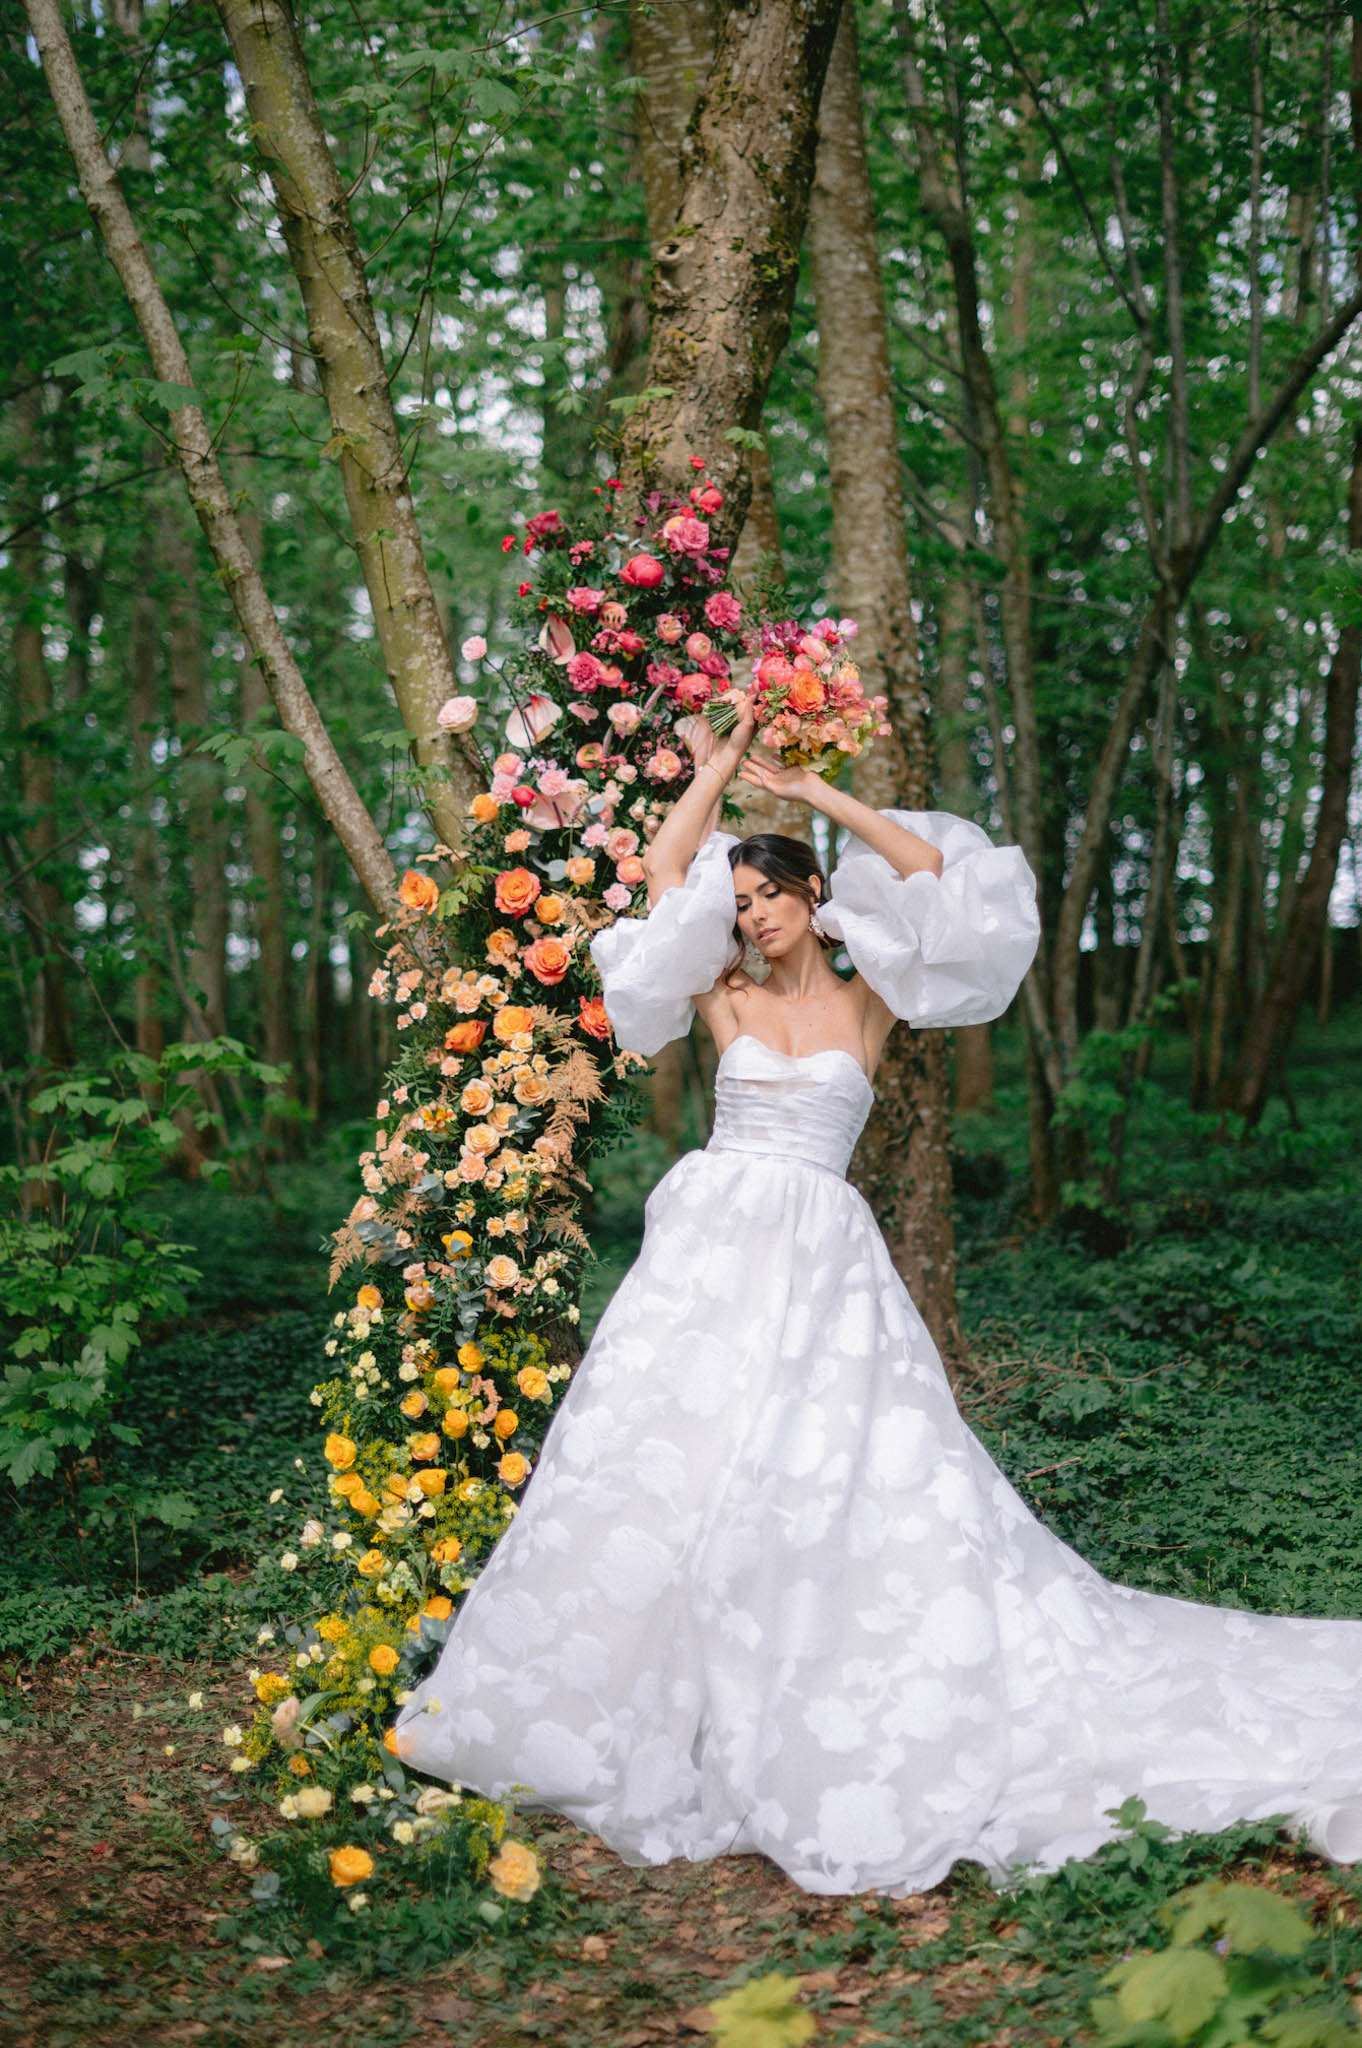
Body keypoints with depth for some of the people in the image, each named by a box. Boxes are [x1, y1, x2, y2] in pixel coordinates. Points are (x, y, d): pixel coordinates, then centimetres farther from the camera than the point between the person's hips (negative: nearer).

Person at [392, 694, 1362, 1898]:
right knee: (670, 1458, -2)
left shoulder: (867, 1001, 8)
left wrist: (816, 793, 3)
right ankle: (638, 1701, 11)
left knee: (831, 1471, -7)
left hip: (822, 1260, -1)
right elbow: (665, 866, 6)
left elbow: (934, 874, -1)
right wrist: (725, 759, 13)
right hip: (712, 1247, 2)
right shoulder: (727, 997, 11)